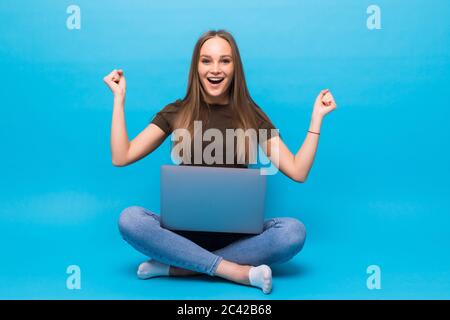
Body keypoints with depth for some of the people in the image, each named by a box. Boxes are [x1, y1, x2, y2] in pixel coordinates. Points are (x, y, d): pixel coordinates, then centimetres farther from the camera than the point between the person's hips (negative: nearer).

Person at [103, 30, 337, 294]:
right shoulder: (177, 112, 3)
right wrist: (119, 98, -5)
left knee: (294, 231, -29)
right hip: (184, 227, 0)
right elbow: (121, 158, -4)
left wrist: (317, 118, -7)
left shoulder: (251, 116, 3)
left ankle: (176, 267, -24)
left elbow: (298, 172, -3)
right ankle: (237, 271, -26)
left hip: (237, 231, 1)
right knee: (130, 219, -29)